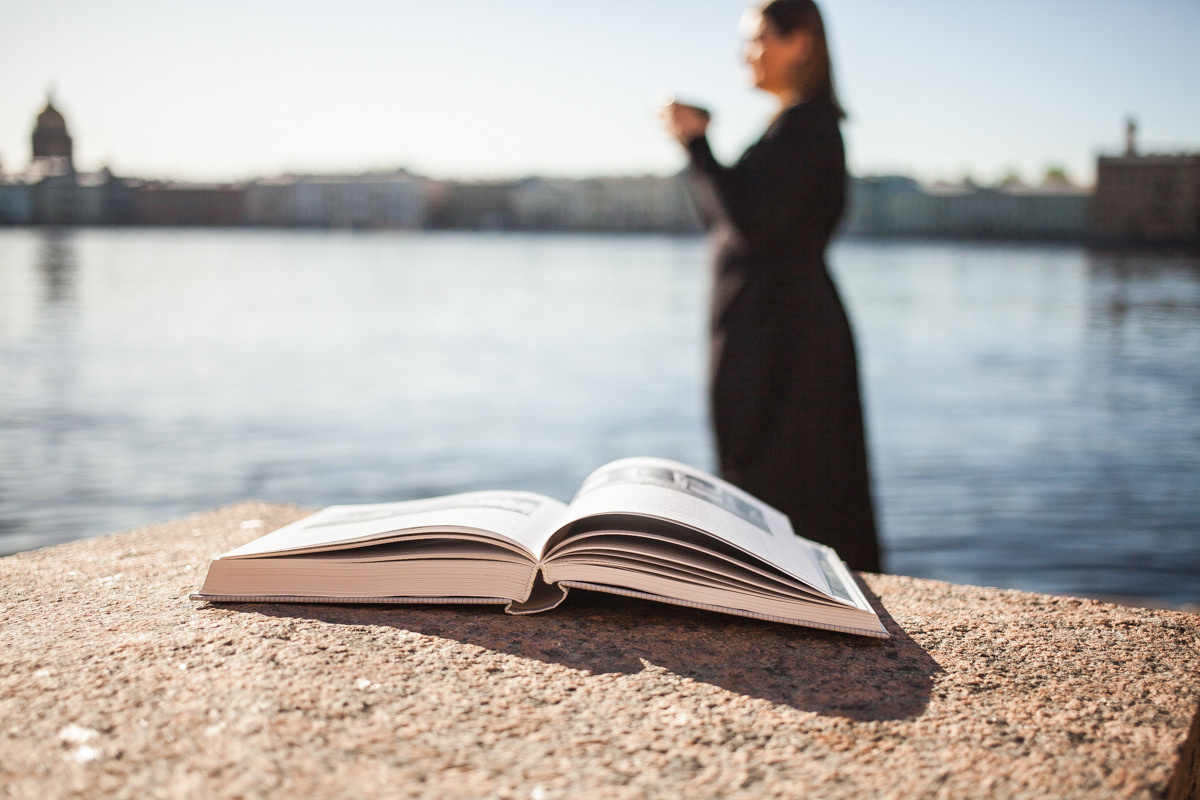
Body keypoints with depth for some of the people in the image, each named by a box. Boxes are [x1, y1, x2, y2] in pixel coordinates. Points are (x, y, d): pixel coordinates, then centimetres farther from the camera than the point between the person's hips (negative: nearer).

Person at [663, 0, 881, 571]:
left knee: (771, 491, -6)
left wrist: (698, 144, -16)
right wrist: (696, 144, 10)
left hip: (779, 336, -10)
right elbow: (722, 220, 19)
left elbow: (752, 221, -23)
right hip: (770, 329, 10)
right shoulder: (795, 123, 17)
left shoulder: (805, 124, -13)